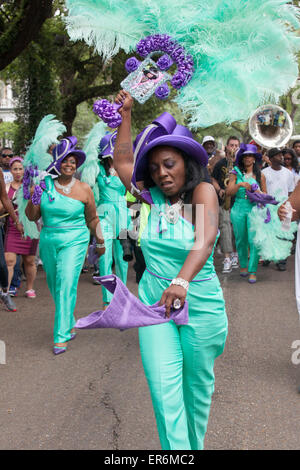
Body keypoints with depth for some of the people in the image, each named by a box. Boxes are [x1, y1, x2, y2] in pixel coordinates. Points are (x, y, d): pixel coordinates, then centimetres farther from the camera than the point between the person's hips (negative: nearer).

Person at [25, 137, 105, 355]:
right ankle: (70, 324, 36)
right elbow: (32, 216, 1)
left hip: (74, 241, -3)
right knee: (54, 286, 13)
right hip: (48, 242, 3)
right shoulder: (45, 185, 0)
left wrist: (100, 242, 16)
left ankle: (61, 336, -12)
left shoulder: (84, 189, -2)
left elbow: (93, 218, 10)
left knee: (67, 284, -15)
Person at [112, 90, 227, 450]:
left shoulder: (202, 191, -12)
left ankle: (195, 447, 33)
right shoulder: (154, 197, 3)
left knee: (197, 386, 12)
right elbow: (121, 162, 14)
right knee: (164, 390, -7)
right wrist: (126, 115, 8)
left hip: (200, 304, -3)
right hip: (154, 301, 3)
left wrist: (182, 281, -46)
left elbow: (206, 239, -30)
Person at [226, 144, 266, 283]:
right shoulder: (236, 174, 5)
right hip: (239, 210, 1)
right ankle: (243, 265, 27)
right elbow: (228, 192, -4)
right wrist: (240, 184, -19)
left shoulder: (260, 175, 8)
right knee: (240, 239, 8)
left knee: (253, 240, -9)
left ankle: (252, 271, -5)